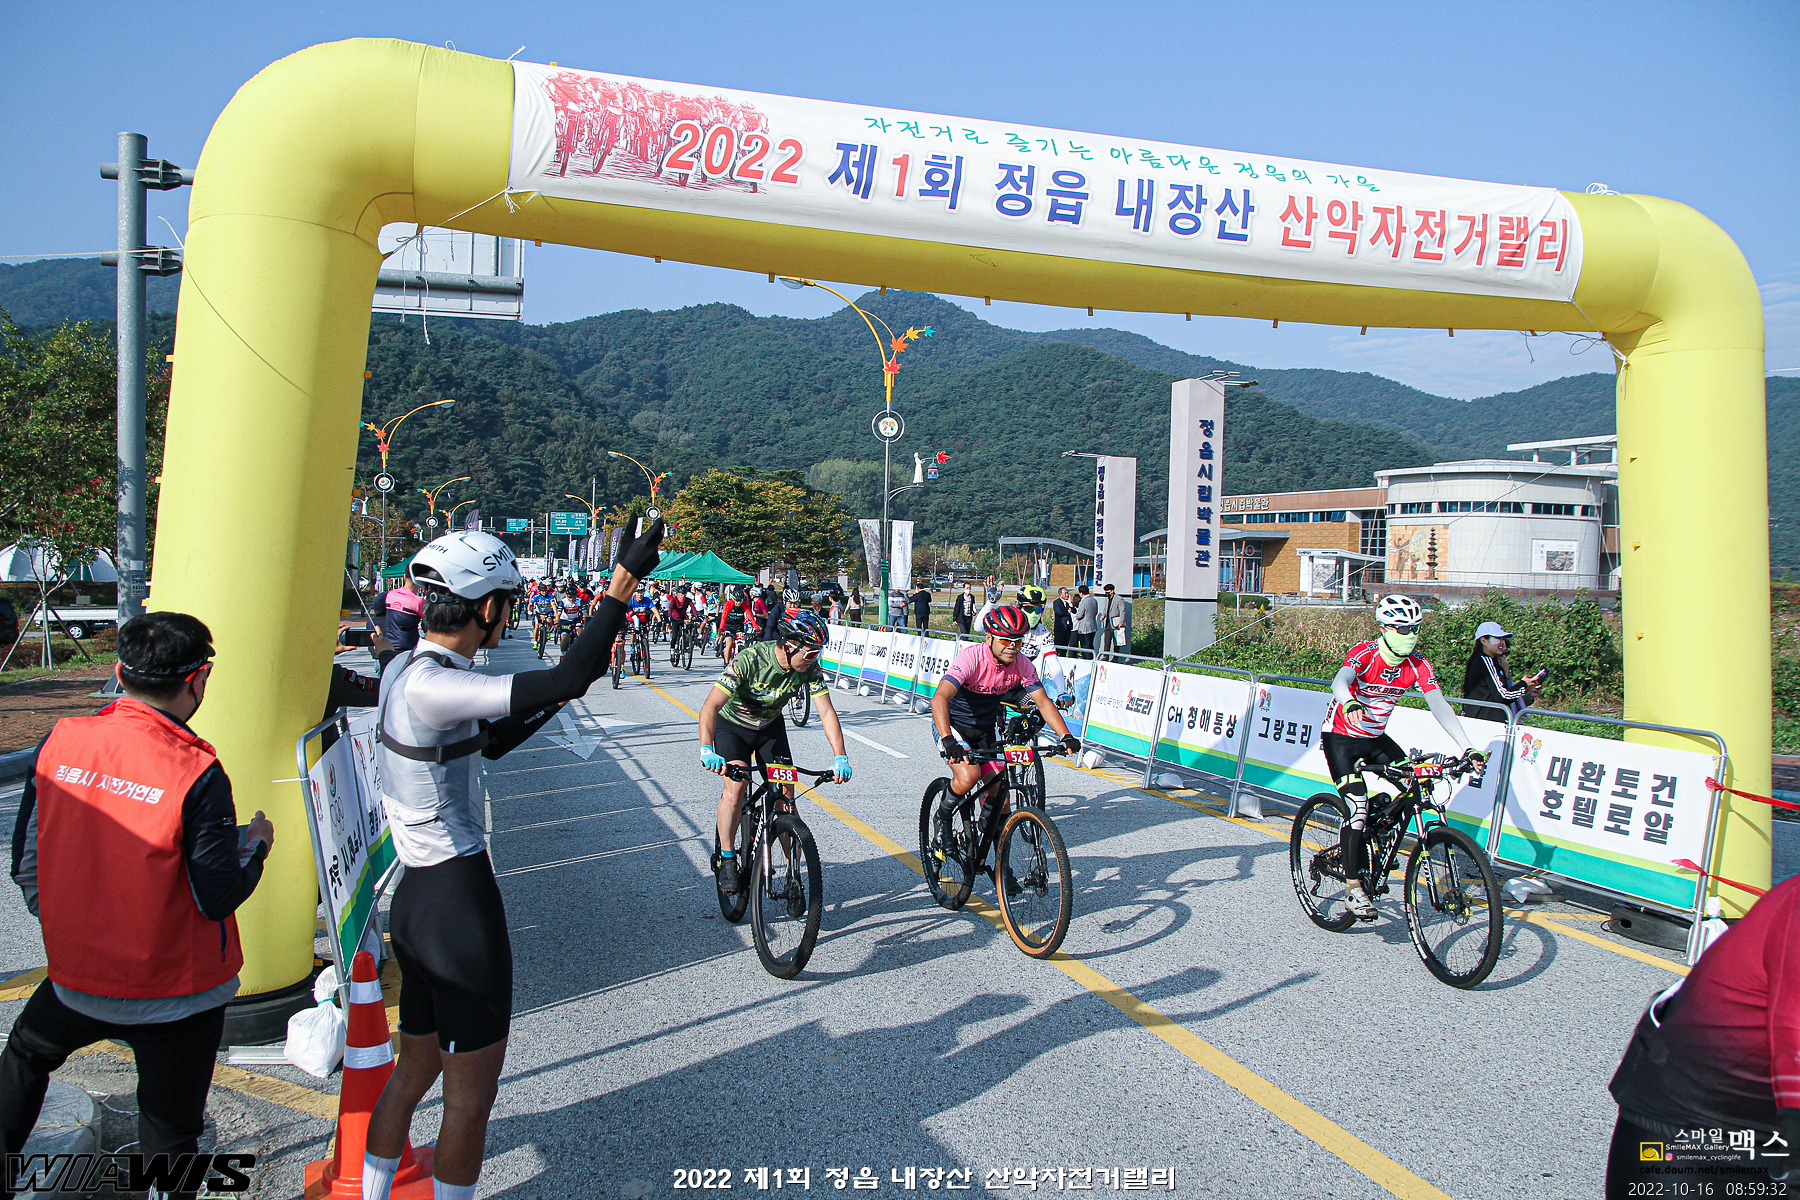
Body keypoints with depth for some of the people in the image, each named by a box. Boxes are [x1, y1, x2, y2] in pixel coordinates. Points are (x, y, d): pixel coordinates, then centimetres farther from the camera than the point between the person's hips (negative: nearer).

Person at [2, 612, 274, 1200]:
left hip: (75, 974, 5)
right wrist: (257, 845, 1)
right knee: (169, 1130, 11)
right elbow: (219, 897, -18)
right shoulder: (197, 774, -23)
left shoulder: (58, 743, -8)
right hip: (176, 992, -4)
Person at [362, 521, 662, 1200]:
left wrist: (560, 696, 15)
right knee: (470, 1095, 8)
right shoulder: (431, 686, -24)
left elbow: (491, 742, 17)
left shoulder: (405, 670, 6)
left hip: (415, 897, 10)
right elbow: (568, 679, -33)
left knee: (414, 1071, 26)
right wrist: (625, 580, -28)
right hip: (459, 900, -10)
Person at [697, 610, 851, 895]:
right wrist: (706, 749, -53)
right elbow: (711, 706, -39)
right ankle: (727, 860, -9)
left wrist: (840, 757, -33)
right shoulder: (749, 660, -34)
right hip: (732, 725, -4)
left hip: (770, 727, 4)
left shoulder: (809, 668, -21)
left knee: (786, 796, -7)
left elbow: (826, 712, -20)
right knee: (736, 786, -26)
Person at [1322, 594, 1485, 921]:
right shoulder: (1364, 653, -23)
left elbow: (1439, 705, -16)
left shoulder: (1418, 665, -9)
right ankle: (1353, 888, -7)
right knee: (1357, 809, -17)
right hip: (1340, 738, -6)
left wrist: (1469, 748, -28)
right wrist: (1349, 703, -67)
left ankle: (1374, 841, 13)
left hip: (1376, 739, 6)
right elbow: (1339, 681, -43)